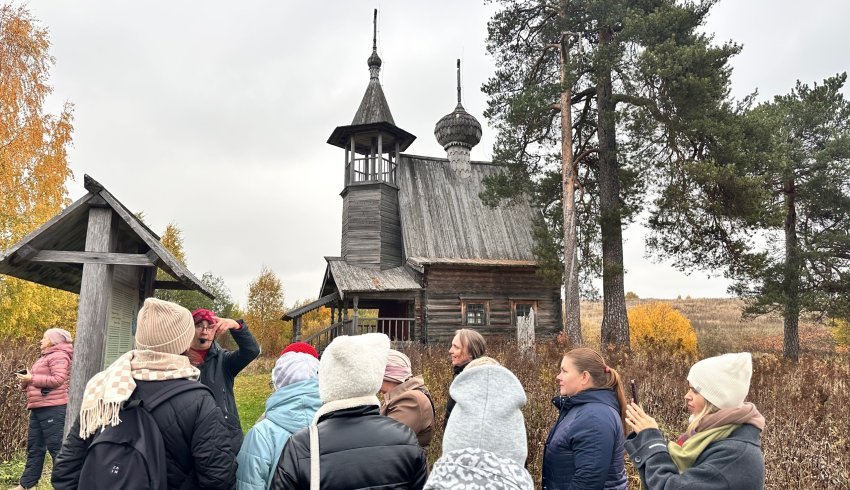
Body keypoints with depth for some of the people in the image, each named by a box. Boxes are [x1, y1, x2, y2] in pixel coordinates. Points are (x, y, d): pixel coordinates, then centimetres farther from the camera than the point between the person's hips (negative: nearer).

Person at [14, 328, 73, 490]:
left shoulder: (58, 356, -9)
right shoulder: (46, 357, 23)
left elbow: (58, 379, -21)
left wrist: (32, 378, -16)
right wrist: (26, 382, 7)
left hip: (53, 408, -11)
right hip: (38, 408, 11)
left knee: (56, 446, -8)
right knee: (34, 447, 14)